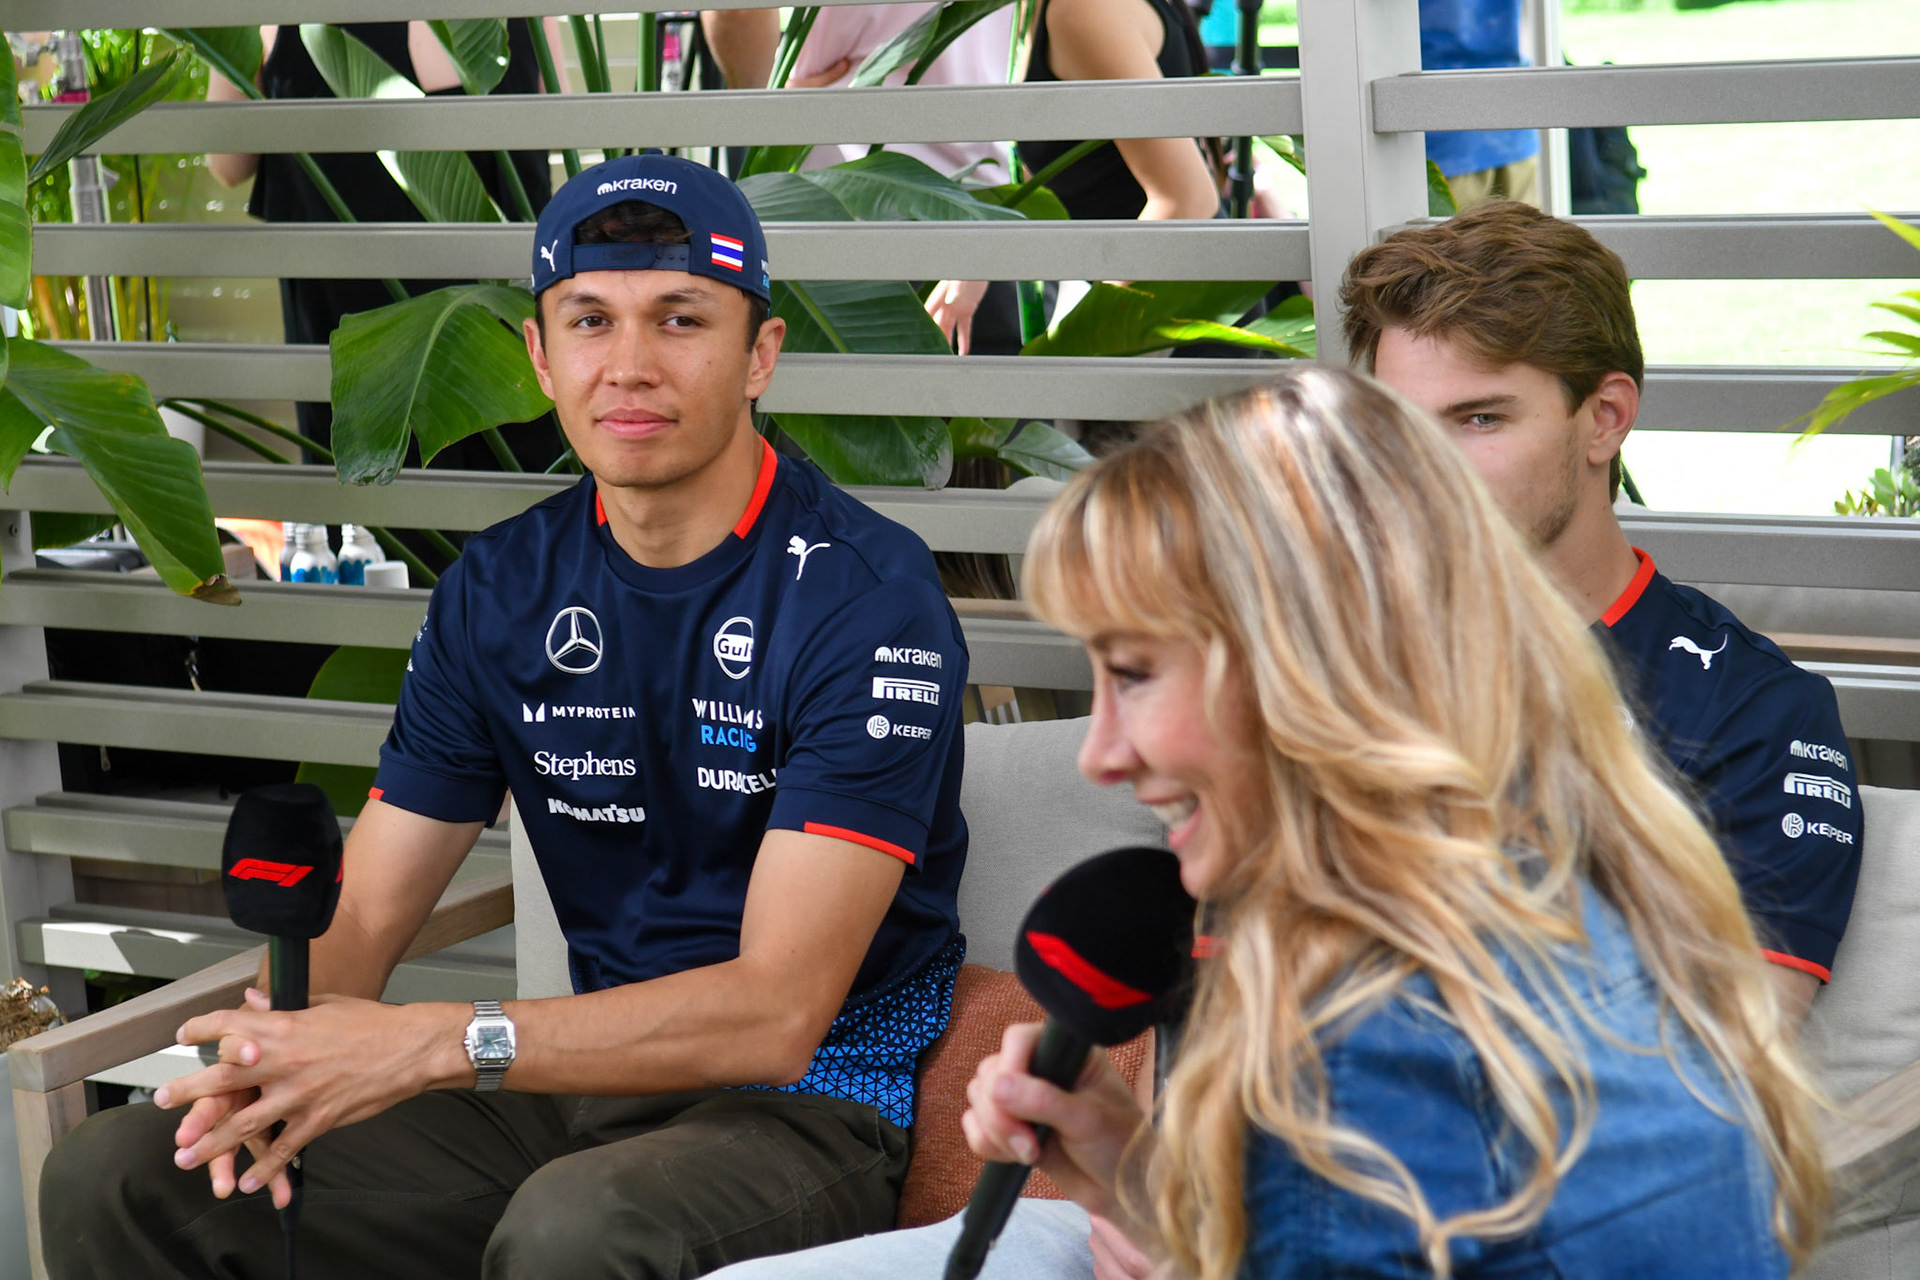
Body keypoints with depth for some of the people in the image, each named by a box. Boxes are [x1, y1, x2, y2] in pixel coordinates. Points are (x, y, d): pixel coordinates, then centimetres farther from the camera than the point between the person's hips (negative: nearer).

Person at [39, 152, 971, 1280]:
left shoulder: (868, 599, -15)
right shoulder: (502, 590, 6)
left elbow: (774, 1011, -22)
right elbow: (361, 917, 7)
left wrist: (435, 1044, -29)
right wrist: (279, 1048, -17)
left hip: (812, 1103, -5)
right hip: (598, 1072, 6)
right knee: (114, 1178, -8)